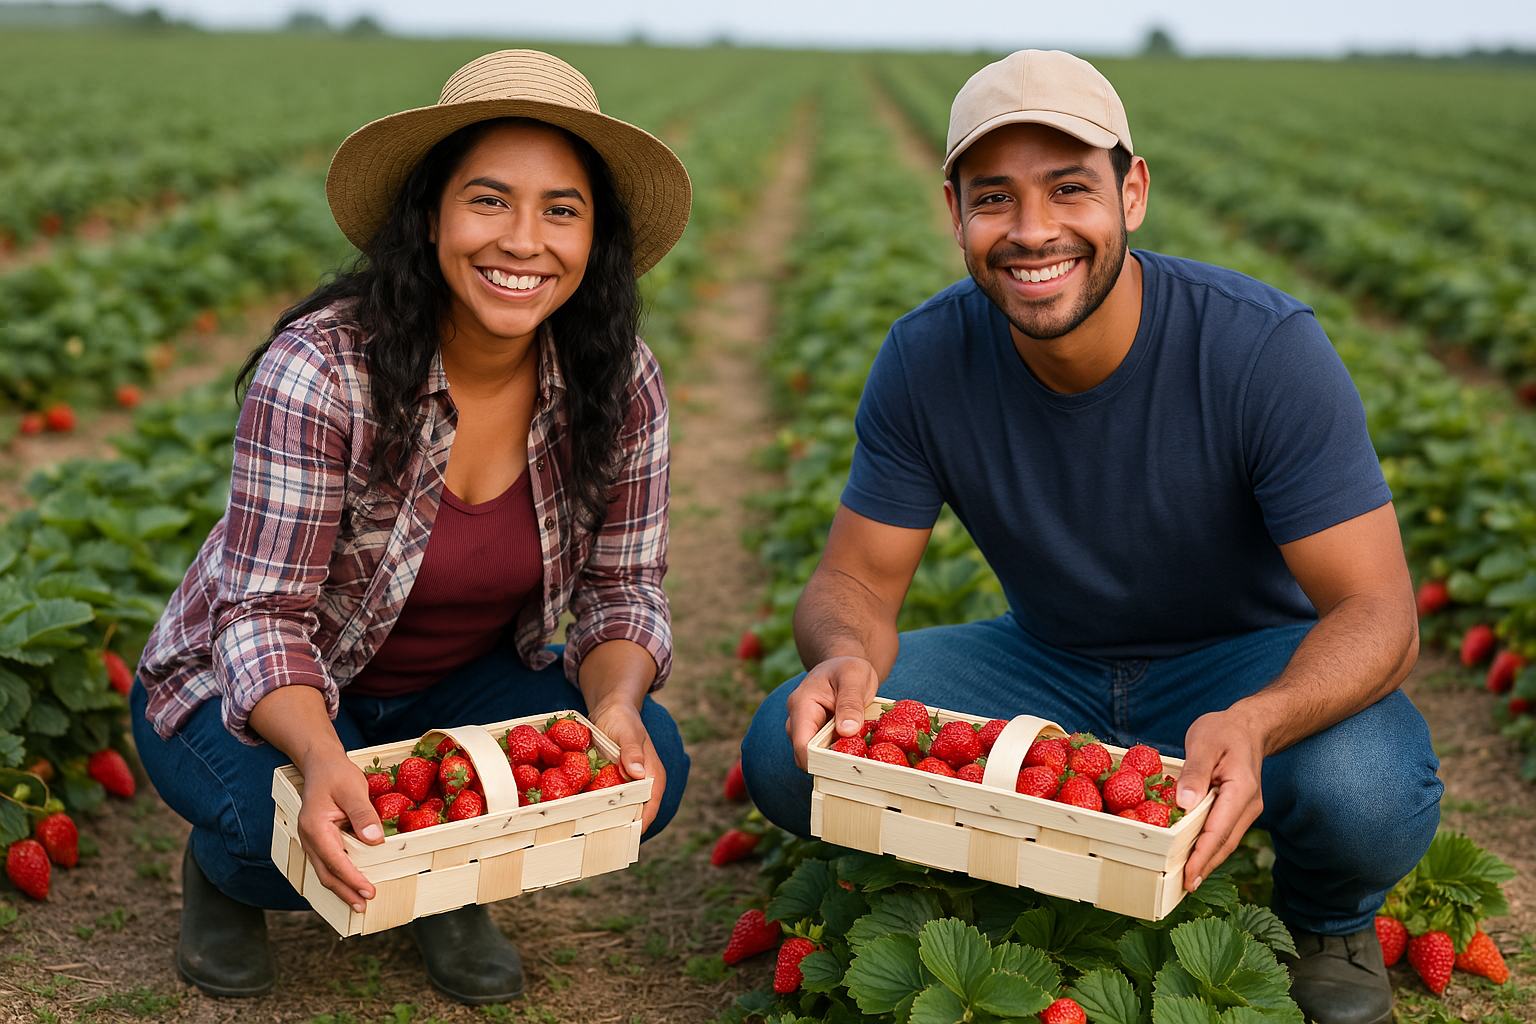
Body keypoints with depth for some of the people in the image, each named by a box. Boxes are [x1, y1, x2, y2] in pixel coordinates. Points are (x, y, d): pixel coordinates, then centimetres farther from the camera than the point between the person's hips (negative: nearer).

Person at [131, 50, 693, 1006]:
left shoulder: (621, 386, -16)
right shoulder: (320, 370, -29)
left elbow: (623, 586, -9)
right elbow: (266, 614, -27)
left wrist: (616, 698, -31)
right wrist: (323, 755, -47)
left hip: (464, 681, 4)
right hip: (262, 693, -3)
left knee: (646, 764, -21)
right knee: (330, 834, -33)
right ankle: (225, 870, 7)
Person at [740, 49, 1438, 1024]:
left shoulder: (1266, 348, -25)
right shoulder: (926, 360, -16)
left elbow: (1378, 611, -25)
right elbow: (854, 581, -10)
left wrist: (1255, 721, -48)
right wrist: (846, 655, -36)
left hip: (1253, 662, -2)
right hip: (1048, 666, 3)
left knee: (1367, 794, -37)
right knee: (789, 751, -19)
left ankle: (1329, 919, 4)